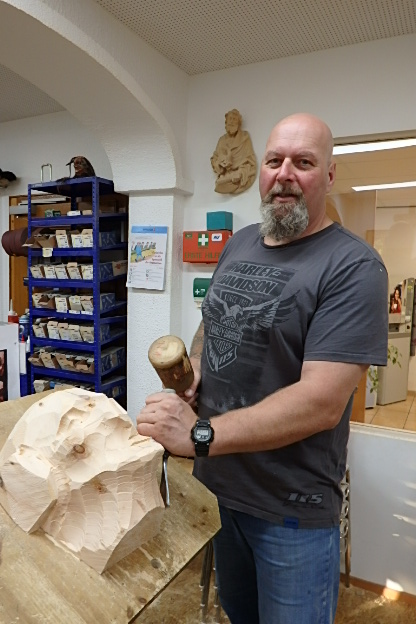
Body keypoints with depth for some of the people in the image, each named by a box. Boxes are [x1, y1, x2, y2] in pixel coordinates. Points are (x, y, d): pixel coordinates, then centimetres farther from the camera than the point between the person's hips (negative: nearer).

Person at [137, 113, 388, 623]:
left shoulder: (354, 266, -19)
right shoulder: (238, 245, 3)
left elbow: (322, 402, -26)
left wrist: (199, 434, -29)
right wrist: (194, 367, -5)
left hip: (294, 511, -5)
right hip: (214, 484, 6)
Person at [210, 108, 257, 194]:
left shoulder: (244, 137, 6)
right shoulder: (222, 139, 17)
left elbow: (249, 159, -1)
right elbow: (214, 158, 15)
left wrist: (239, 174, -17)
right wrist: (220, 165, -9)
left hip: (240, 171, -3)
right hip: (225, 173, 3)